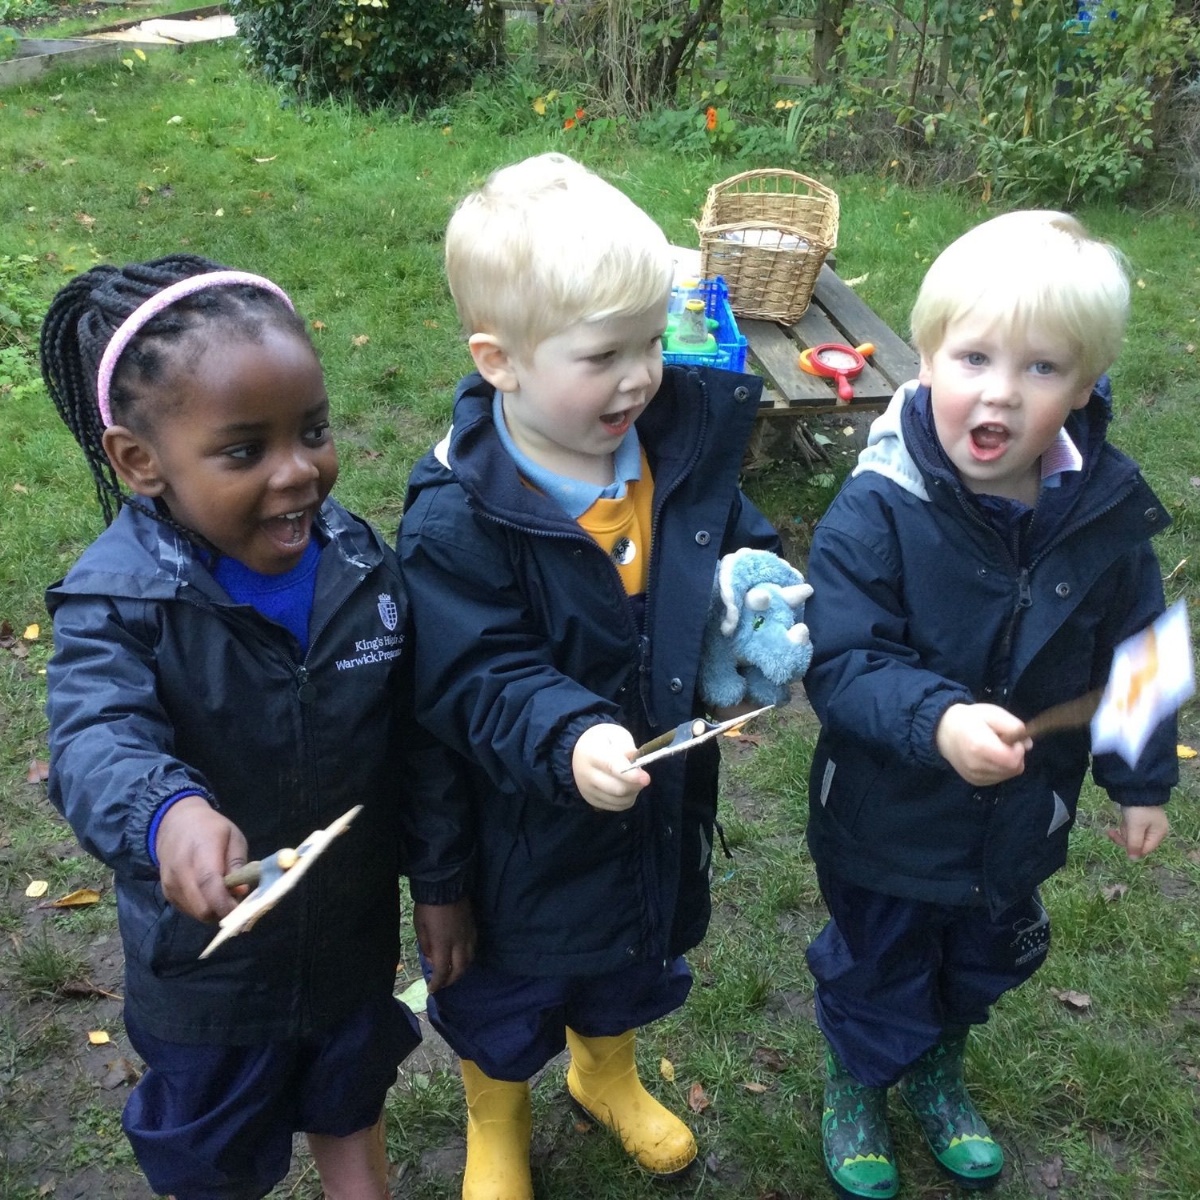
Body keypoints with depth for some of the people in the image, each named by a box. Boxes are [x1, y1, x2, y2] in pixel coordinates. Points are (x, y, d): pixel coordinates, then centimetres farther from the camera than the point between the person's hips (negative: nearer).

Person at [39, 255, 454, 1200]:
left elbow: (416, 732, -4)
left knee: (351, 1105, 31)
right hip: (208, 956, -3)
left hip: (356, 930, 3)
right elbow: (97, 741, -41)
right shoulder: (118, 599, -26)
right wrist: (169, 814, -64)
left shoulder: (360, 559, -14)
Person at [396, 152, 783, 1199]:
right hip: (524, 831, -5)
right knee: (506, 998, 23)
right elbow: (482, 681, -29)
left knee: (632, 964, 32)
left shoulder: (685, 439, -12)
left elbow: (742, 543, 4)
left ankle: (607, 1075, 65)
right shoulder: (457, 520, -28)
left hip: (659, 805, 5)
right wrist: (571, 739, -46)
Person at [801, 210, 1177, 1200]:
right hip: (889, 822, -4)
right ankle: (854, 1091, 53)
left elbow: (1132, 658, 0)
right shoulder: (877, 511, -27)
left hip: (1021, 820, 4)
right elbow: (843, 666, -29)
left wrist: (1142, 781, 7)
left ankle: (940, 1077, 61)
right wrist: (937, 721, -46)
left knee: (983, 967, 29)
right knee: (878, 978, 21)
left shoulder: (1109, 511, -14)